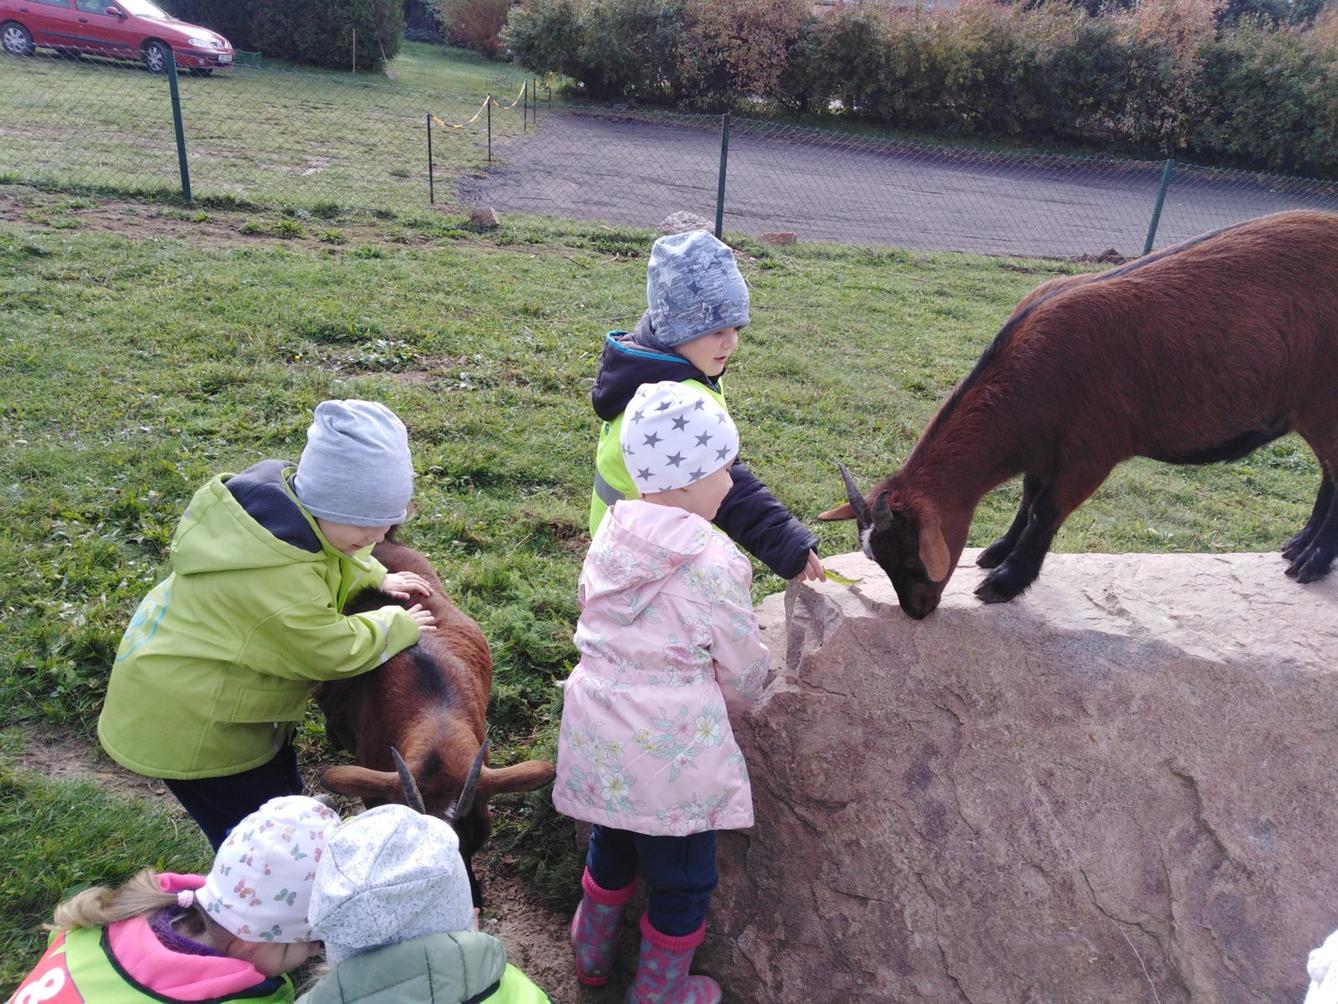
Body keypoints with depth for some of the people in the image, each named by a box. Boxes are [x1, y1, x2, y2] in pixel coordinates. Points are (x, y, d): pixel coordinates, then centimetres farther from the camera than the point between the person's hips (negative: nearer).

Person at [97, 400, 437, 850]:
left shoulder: (279, 495, -14)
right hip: (190, 723, -9)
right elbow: (334, 651, -25)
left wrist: (377, 578, -1)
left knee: (282, 793, 27)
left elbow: (334, 553, 10)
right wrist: (398, 625, -11)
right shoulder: (278, 576, -40)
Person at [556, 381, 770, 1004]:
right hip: (670, 748, -7)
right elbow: (743, 670, -7)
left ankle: (591, 953, 52)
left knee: (612, 845, 31)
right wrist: (736, 700, 16)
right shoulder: (713, 563, -19)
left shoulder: (612, 535, -2)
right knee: (683, 880, 18)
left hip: (598, 734, 7)